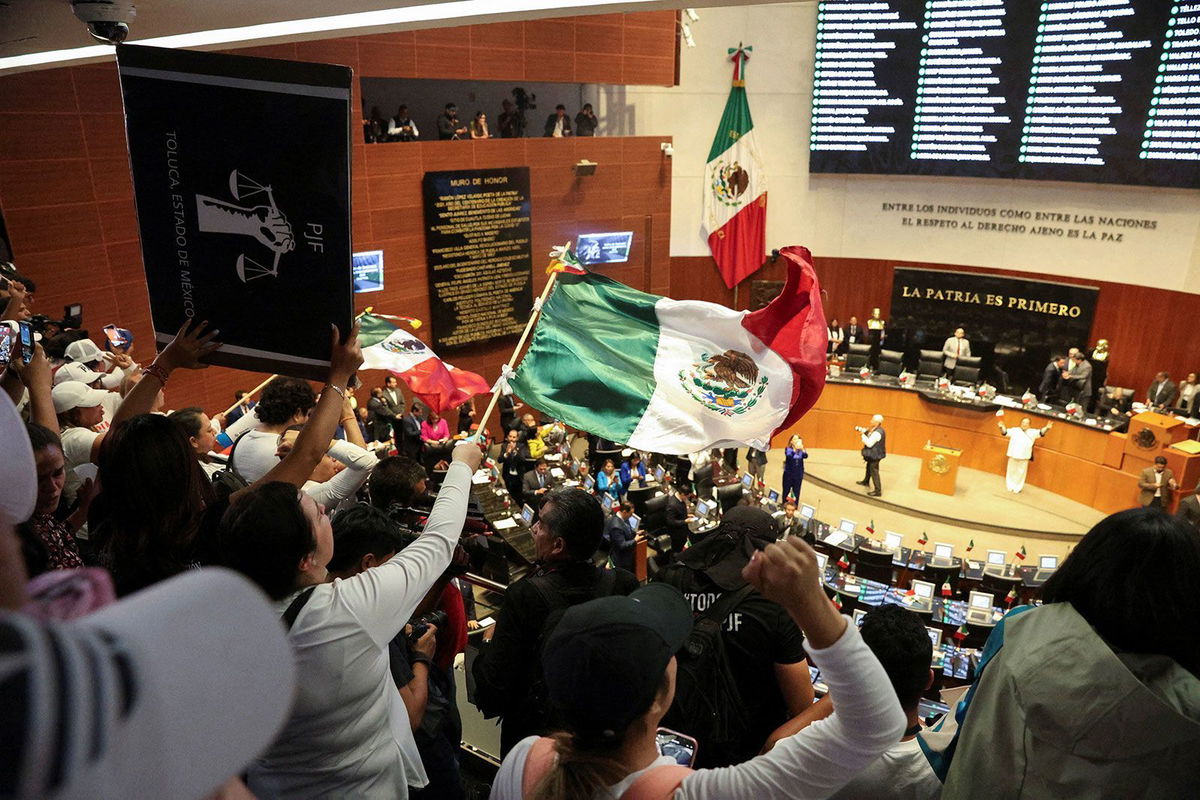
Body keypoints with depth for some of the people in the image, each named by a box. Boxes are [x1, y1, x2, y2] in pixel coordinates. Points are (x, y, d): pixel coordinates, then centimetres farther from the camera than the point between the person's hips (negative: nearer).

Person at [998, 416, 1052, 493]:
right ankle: (1010, 486, 25)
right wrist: (1002, 427, -20)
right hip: (1013, 455, 1)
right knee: (1011, 472, 12)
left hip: (1024, 457, -1)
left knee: (1021, 473, 8)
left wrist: (1047, 428, -27)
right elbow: (1005, 432, 1)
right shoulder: (1014, 430, 6)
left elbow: (1041, 432, -6)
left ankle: (1018, 488, 21)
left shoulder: (1032, 432, 5)